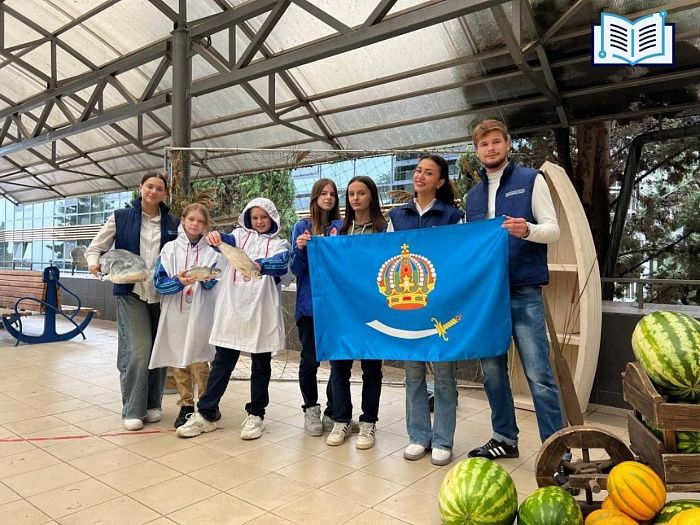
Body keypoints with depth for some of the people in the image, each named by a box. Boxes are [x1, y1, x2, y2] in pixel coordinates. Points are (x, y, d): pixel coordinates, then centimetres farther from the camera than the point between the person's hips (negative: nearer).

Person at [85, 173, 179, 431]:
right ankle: (133, 410, 4)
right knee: (138, 350, -11)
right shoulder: (121, 218, 4)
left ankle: (153, 404, 23)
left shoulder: (173, 223, 8)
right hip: (132, 293, -2)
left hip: (163, 294, 3)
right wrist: (94, 263, -14)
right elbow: (94, 248, 8)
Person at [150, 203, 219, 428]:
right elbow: (159, 281, -4)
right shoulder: (170, 248, 4)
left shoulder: (210, 251, 3)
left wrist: (206, 278, -30)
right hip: (174, 314, 2)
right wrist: (178, 281, -22)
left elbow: (213, 281, -8)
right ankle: (186, 404, 23)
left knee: (199, 361, -1)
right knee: (178, 361, 9)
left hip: (199, 314, -2)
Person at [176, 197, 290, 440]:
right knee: (222, 362, 6)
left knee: (261, 364, 9)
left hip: (262, 312, -1)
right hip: (233, 309, 1)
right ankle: (205, 414, 16)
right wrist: (216, 236, -35)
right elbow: (228, 240, -10)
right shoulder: (240, 235, 13)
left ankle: (256, 414, 22)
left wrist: (260, 265, -37)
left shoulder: (279, 244, 7)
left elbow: (282, 264, -15)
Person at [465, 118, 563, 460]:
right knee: (492, 371, 10)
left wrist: (527, 230, -23)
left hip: (523, 292, -5)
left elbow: (553, 229, -3)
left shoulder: (530, 180, 3)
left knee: (539, 375, -5)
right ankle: (504, 438, 25)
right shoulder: (473, 195, 16)